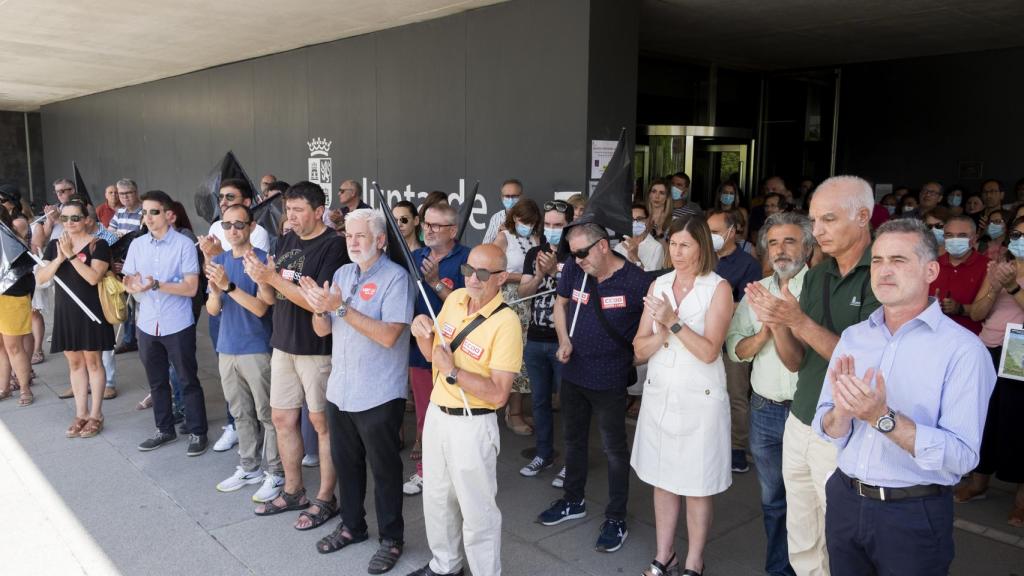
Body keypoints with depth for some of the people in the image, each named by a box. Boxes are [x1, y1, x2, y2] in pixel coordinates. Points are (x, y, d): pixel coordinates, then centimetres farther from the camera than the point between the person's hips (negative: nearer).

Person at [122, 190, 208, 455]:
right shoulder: (137, 245, 6)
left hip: (178, 325, -5)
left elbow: (191, 287, -14)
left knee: (188, 381, 4)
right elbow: (129, 284, 7)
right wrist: (132, 285, -17)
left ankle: (197, 432, 16)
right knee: (156, 381, 16)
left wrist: (156, 285, -26)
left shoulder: (184, 245, -10)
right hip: (147, 325, 5)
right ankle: (165, 429, 31)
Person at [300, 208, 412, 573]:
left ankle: (392, 538, 24)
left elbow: (388, 335, -25)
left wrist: (341, 307, -26)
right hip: (340, 389, 7)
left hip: (378, 395, -7)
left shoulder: (395, 277, -15)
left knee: (384, 468, 8)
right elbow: (322, 330, 7)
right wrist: (319, 307, -16)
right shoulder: (342, 274, 7)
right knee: (345, 462, 20)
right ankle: (352, 525, 39)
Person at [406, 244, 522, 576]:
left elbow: (499, 393, -24)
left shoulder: (505, 322, -21)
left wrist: (453, 372, -27)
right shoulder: (454, 299, 0)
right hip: (436, 414, 7)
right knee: (436, 499, 22)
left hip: (473, 425, -7)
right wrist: (422, 334, -9)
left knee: (476, 510, 5)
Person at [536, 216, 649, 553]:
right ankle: (573, 501, 41)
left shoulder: (635, 281, -19)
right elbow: (560, 303, 11)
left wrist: (633, 357, -14)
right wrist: (564, 339, -3)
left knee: (614, 449, 8)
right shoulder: (574, 269, -6)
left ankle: (616, 519, 24)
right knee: (574, 439, 21)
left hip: (609, 380, -5)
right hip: (573, 374, 5)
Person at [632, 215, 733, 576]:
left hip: (699, 398, -4)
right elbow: (639, 350, 3)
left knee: (697, 487, 6)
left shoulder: (718, 288, -7)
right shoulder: (658, 285, 6)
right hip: (659, 395, 5)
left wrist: (674, 322, -22)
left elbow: (709, 351, -16)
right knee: (662, 479, 14)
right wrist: (662, 333, -15)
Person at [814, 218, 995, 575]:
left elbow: (962, 456, -21)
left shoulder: (963, 349, -13)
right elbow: (826, 429, 0)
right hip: (845, 501, 4)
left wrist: (882, 417, -30)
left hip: (914, 515, -4)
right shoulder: (853, 336, 2)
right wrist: (841, 411, -21)